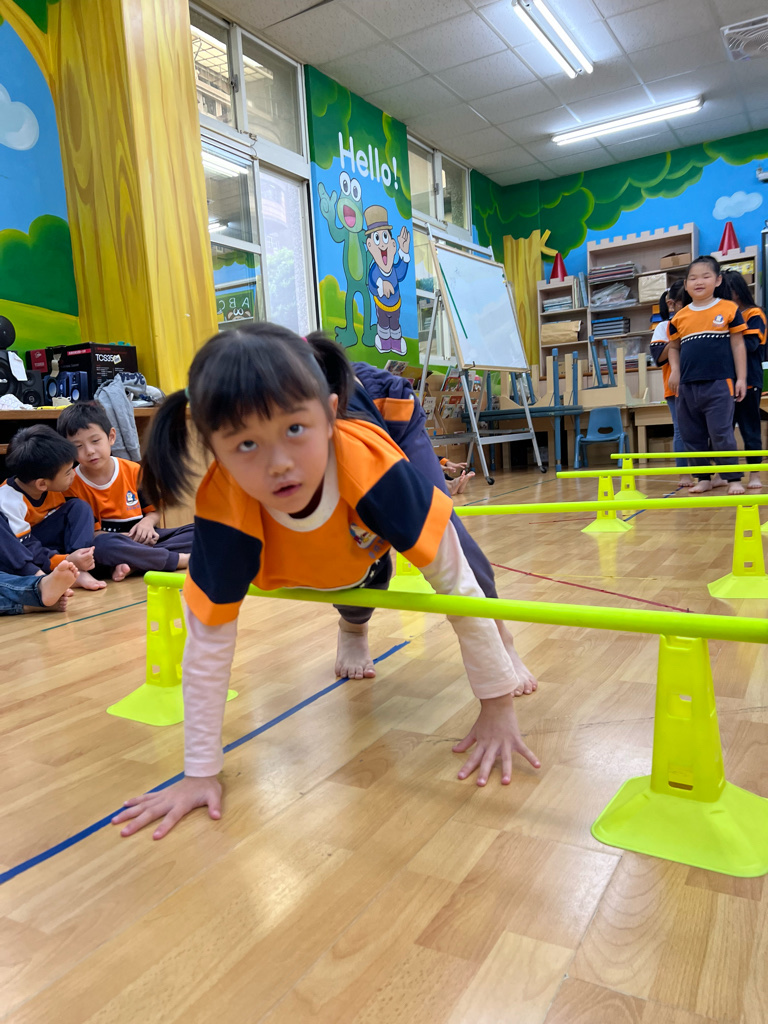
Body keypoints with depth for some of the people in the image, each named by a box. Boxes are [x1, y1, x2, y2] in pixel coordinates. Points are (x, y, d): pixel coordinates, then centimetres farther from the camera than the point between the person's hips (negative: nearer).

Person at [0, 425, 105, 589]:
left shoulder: (54, 487, -9)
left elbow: (68, 520, 3)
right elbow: (25, 547, -30)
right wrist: (66, 561, -41)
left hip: (48, 545, 6)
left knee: (79, 507, -12)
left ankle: (80, 572, -31)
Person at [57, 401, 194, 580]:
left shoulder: (134, 471, 2)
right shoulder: (71, 484, -7)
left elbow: (153, 511, 12)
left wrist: (147, 522, -13)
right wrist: (125, 538, -20)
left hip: (144, 540, 4)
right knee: (104, 545, -40)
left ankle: (133, 565, -30)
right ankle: (181, 559, -27)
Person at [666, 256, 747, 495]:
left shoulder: (729, 309, 1)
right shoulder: (679, 317, 8)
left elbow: (738, 345, 3)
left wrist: (741, 378, -2)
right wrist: (675, 370, 2)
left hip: (719, 384, -4)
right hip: (688, 386, 4)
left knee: (721, 434, -6)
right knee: (692, 435, 8)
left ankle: (734, 478, 4)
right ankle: (703, 478, 20)